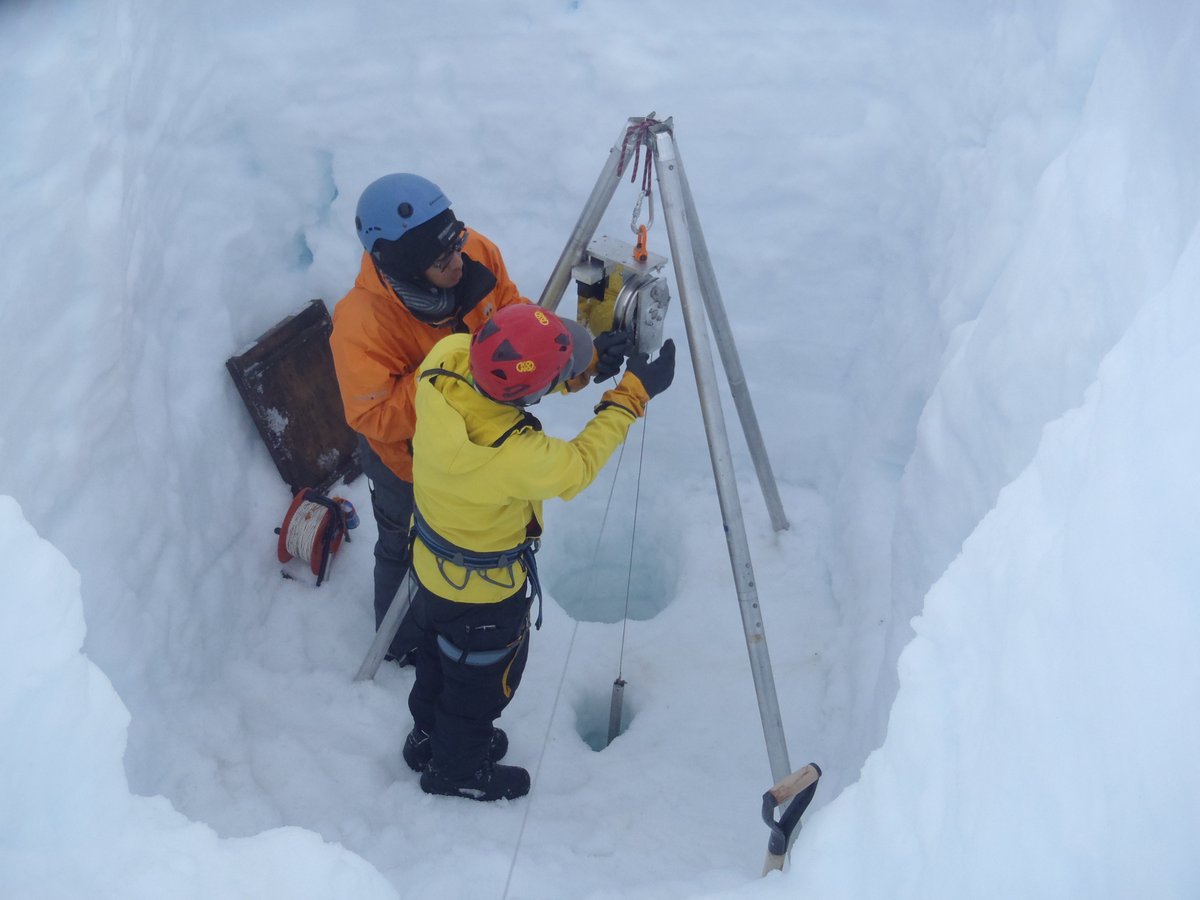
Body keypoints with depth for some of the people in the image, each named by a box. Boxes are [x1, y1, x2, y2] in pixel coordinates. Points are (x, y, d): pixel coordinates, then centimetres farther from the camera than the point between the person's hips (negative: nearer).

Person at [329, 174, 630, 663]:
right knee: (407, 549, 23)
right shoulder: (360, 325, -39)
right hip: (408, 462, -5)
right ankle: (402, 644, 55)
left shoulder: (478, 255, -25)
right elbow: (375, 417, -35)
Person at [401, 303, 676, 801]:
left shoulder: (445, 358, -26)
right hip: (484, 591, -6)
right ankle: (456, 770, 51)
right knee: (480, 682, 24)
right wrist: (632, 394, -14)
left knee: (441, 653, 33)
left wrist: (596, 354, -14)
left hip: (432, 560, 7)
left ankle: (428, 739, 60)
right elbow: (577, 467, -20)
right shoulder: (516, 457, -42)